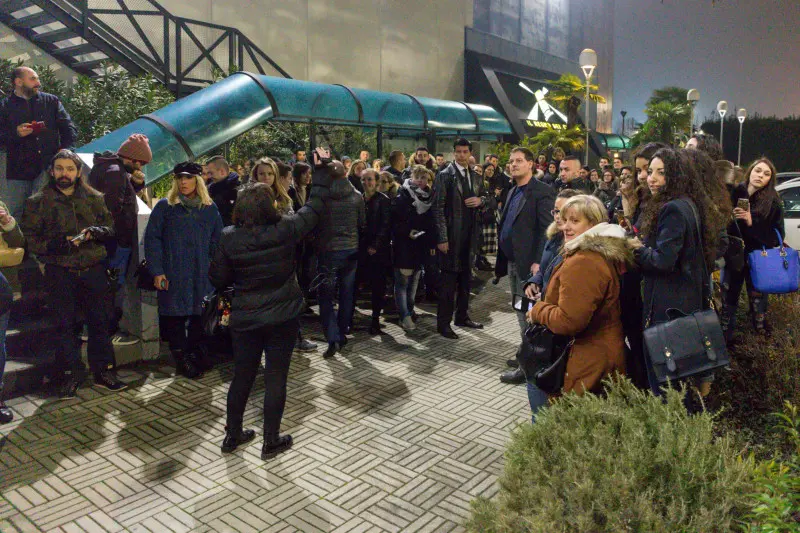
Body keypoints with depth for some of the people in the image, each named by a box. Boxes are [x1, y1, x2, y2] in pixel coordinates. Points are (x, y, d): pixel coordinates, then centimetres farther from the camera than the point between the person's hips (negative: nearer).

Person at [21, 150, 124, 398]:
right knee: (66, 324, 4)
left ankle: (103, 370, 18)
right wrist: (55, 245, -16)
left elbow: (111, 226, 12)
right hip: (60, 272, -1)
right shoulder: (38, 201, 4)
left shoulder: (93, 197, 10)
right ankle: (70, 375, 16)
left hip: (94, 269, 1)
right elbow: (28, 238, 1)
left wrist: (95, 232, -9)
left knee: (100, 321, 6)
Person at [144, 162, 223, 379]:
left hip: (202, 276, 2)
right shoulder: (165, 206, 2)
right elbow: (152, 239, -1)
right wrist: (157, 271, -8)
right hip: (173, 275, -2)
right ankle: (182, 359, 16)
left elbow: (216, 241, 12)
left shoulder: (210, 209, 9)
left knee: (199, 316, 6)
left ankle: (195, 357, 22)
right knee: (175, 316, 2)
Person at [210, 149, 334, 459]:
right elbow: (315, 206, -1)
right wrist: (322, 168, 10)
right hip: (282, 318, -2)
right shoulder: (286, 231, -13)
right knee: (275, 379, 7)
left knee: (242, 376, 17)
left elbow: (218, 279, -3)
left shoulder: (229, 238, -10)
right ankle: (271, 442, 18)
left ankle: (233, 435, 31)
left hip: (244, 319, 2)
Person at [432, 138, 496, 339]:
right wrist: (442, 238, -16)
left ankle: (462, 316, 27)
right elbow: (438, 208, -11)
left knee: (465, 278, 14)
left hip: (470, 236, 6)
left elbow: (493, 201, 18)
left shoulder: (476, 177, 13)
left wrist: (481, 200, -6)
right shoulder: (445, 176, -6)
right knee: (449, 280, -2)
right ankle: (443, 323, 7)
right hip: (451, 236, -6)